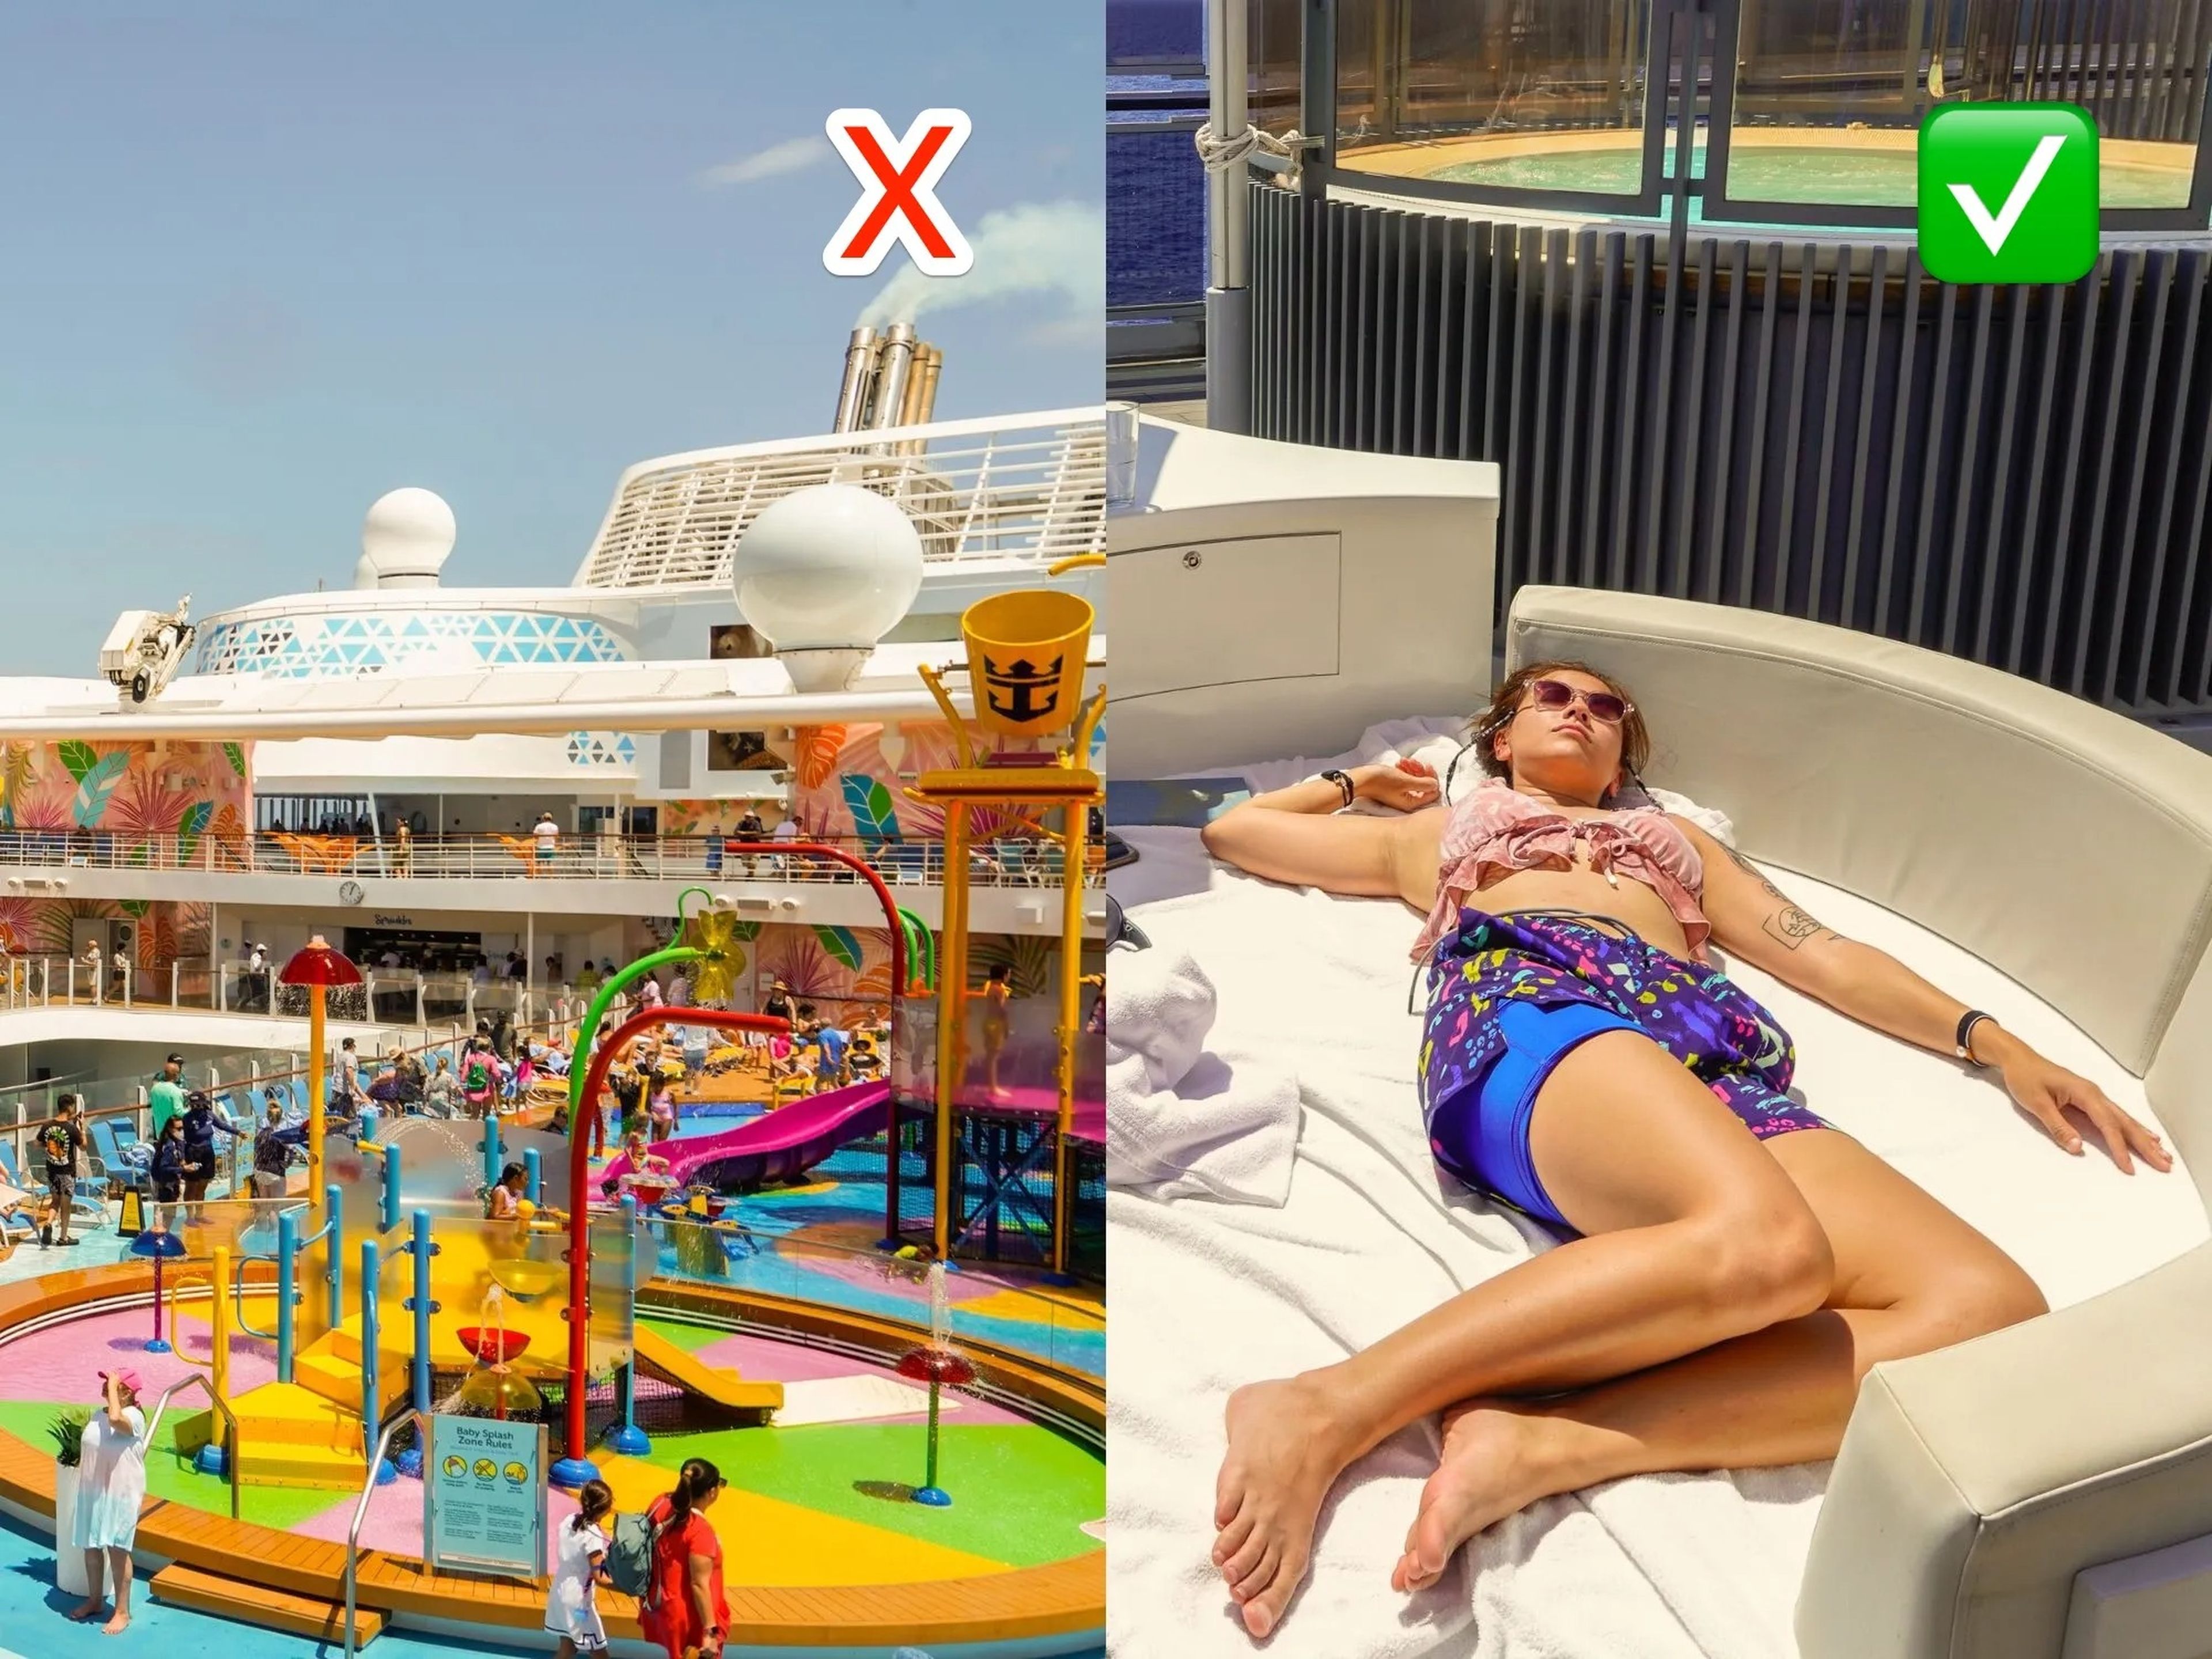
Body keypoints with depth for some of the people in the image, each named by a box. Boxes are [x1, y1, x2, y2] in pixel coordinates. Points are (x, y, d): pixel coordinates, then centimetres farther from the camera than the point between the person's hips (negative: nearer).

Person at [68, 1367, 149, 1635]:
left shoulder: (134, 1416, -17)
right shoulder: (97, 1415, 6)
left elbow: (116, 1418, -41)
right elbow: (90, 1452, 16)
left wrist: (112, 1387, -28)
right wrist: (83, 1487, 17)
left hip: (120, 1494, -8)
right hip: (92, 1491, 8)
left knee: (117, 1549, -3)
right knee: (90, 1547, 17)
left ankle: (122, 1612, 6)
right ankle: (94, 1601, 36)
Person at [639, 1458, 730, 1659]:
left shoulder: (661, 1505, -6)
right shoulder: (700, 1532, -28)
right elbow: (699, 1585, -26)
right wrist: (710, 1631, -19)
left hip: (662, 1605, 8)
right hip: (688, 1617, -8)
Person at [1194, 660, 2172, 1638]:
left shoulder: (1679, 840, 43)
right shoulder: (1433, 830, 36)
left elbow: (1825, 956, 33)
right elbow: (1230, 829, 41)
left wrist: (1994, 1043, 19)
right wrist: (1355, 780, 53)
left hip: (1707, 1046, 4)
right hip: (1525, 999, -4)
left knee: (1993, 1306, -28)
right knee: (1766, 1244, -39)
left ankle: (1533, 1445, -38)